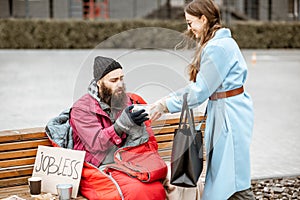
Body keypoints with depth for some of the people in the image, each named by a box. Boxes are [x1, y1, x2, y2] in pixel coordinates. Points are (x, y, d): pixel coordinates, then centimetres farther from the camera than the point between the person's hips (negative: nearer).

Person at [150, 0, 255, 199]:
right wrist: (169, 98, 8)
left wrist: (167, 105, -9)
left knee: (232, 175, -4)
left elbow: (201, 90, -18)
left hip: (230, 113, -10)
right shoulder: (218, 43, 14)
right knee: (220, 172, 15)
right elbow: (196, 85, 15)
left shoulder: (218, 47, -18)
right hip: (221, 110, 10)